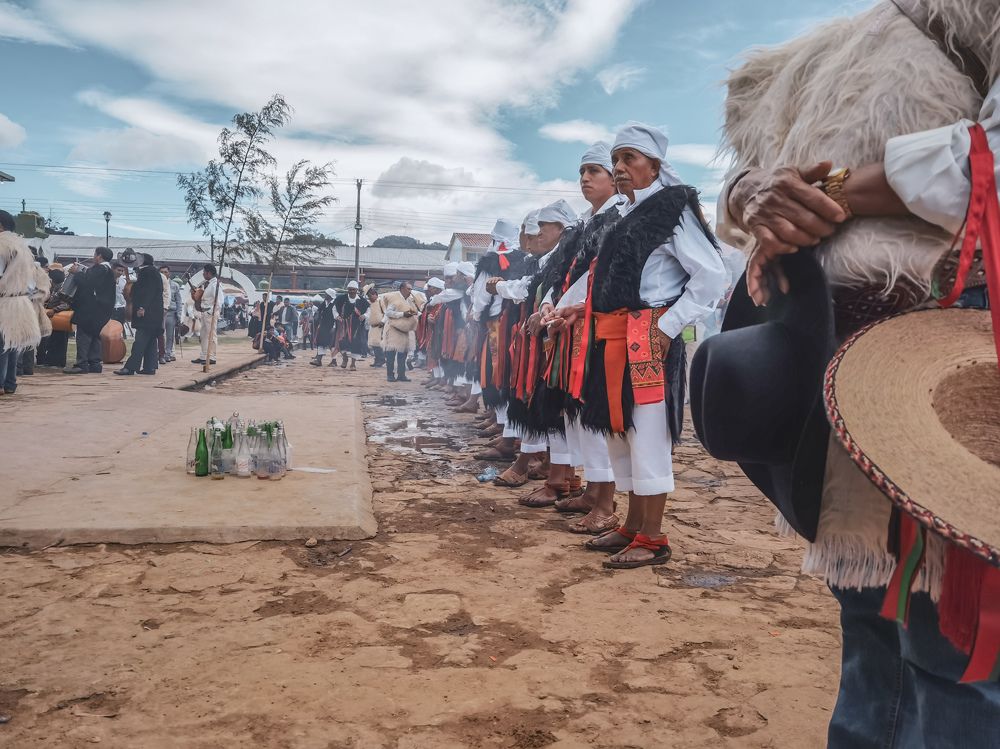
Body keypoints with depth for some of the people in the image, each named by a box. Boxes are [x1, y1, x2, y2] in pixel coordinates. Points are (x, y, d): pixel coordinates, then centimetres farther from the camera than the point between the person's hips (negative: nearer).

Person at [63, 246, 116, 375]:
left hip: (91, 309, -10)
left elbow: (86, 282, -21)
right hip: (101, 310, 10)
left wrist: (76, 272, -6)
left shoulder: (100, 269, -15)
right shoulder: (107, 270, 16)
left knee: (83, 334, -7)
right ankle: (95, 363, 14)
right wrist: (80, 272, 13)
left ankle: (82, 364, -9)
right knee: (94, 335, 14)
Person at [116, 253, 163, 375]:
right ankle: (149, 367, 11)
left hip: (146, 313, -10)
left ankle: (130, 367, -14)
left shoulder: (148, 271, -9)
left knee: (140, 341, -12)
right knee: (150, 342, 9)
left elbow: (148, 291, -20)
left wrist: (142, 307, -23)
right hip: (155, 314, 10)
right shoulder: (153, 272, 20)